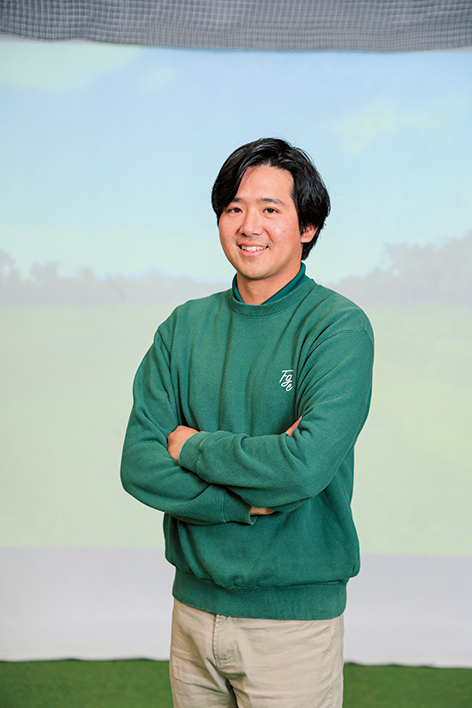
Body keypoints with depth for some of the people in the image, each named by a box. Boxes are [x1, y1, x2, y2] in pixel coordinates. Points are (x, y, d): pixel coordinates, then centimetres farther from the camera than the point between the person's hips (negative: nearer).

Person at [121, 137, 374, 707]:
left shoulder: (339, 326, -10)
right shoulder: (186, 326, 4)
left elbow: (308, 464, -25)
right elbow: (139, 466, -4)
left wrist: (192, 444, -11)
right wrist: (255, 497, -17)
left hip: (294, 619, -4)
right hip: (194, 604, 4)